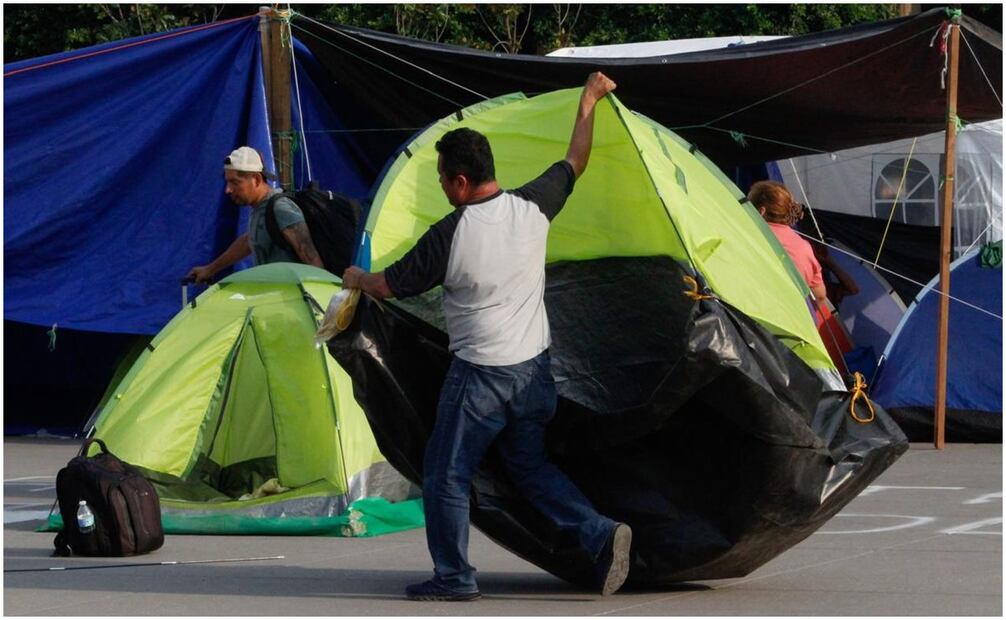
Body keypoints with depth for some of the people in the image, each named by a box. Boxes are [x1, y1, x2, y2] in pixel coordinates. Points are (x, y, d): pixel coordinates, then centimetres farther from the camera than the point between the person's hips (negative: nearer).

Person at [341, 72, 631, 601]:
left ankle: (453, 577, 12)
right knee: (530, 465, 19)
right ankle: (600, 534, 3)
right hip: (534, 368, 6)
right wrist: (588, 103, 28)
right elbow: (574, 162, 15)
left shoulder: (449, 236, -16)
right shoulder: (532, 207, -4)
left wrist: (357, 279, 19)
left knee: (446, 476, 7)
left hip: (479, 375, -6)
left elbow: (391, 286, -3)